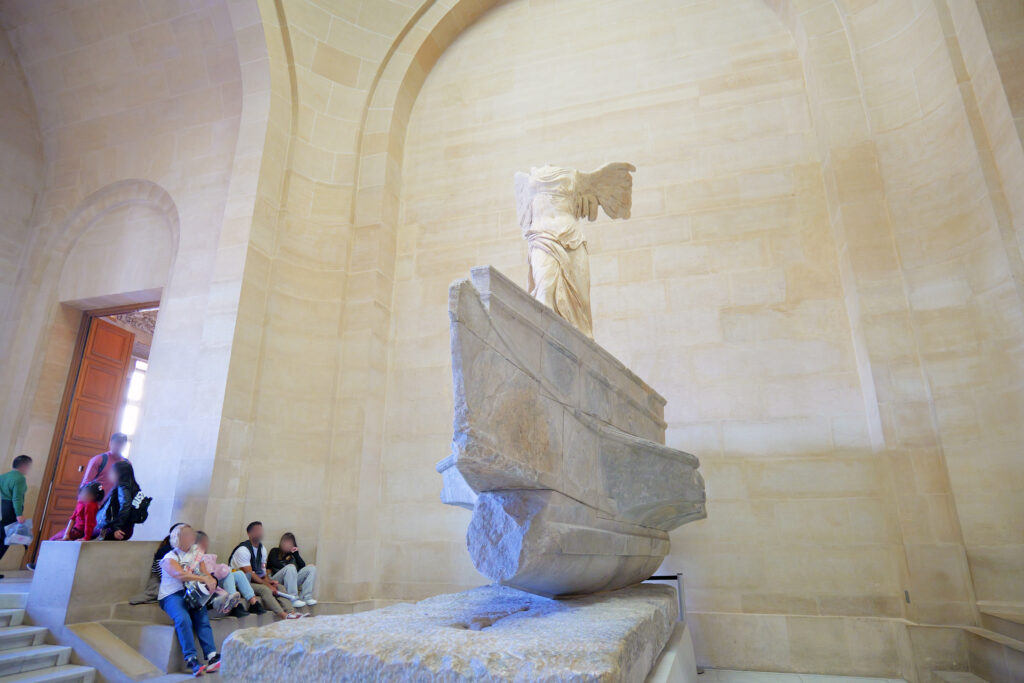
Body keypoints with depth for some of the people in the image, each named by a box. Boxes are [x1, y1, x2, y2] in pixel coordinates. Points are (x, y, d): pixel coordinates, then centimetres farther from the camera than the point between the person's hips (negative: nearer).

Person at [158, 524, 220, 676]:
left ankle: (211, 656, -31)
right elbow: (180, 574, -18)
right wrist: (204, 579, -27)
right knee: (183, 619, -31)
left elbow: (204, 572, 15)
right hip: (172, 595, -4)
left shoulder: (195, 553, 18)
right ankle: (191, 659, -31)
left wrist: (211, 580, -9)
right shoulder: (169, 558, 0)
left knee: (203, 618, -22)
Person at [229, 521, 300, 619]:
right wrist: (268, 585, -21)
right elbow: (249, 574, -20)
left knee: (280, 587, -10)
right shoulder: (243, 550, -16)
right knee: (265, 589, -31)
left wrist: (269, 581, -11)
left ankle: (291, 612, -26)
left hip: (259, 580, 8)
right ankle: (284, 615, -41)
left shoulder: (262, 549, 9)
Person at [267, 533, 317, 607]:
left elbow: (303, 566, 7)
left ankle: (306, 597, -27)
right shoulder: (275, 551, 15)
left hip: (292, 580, 4)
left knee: (311, 568, -14)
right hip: (276, 581, -4)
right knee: (290, 567, -33)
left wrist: (296, 553, 2)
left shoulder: (293, 554, 23)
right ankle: (293, 600, -38)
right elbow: (275, 563, -8)